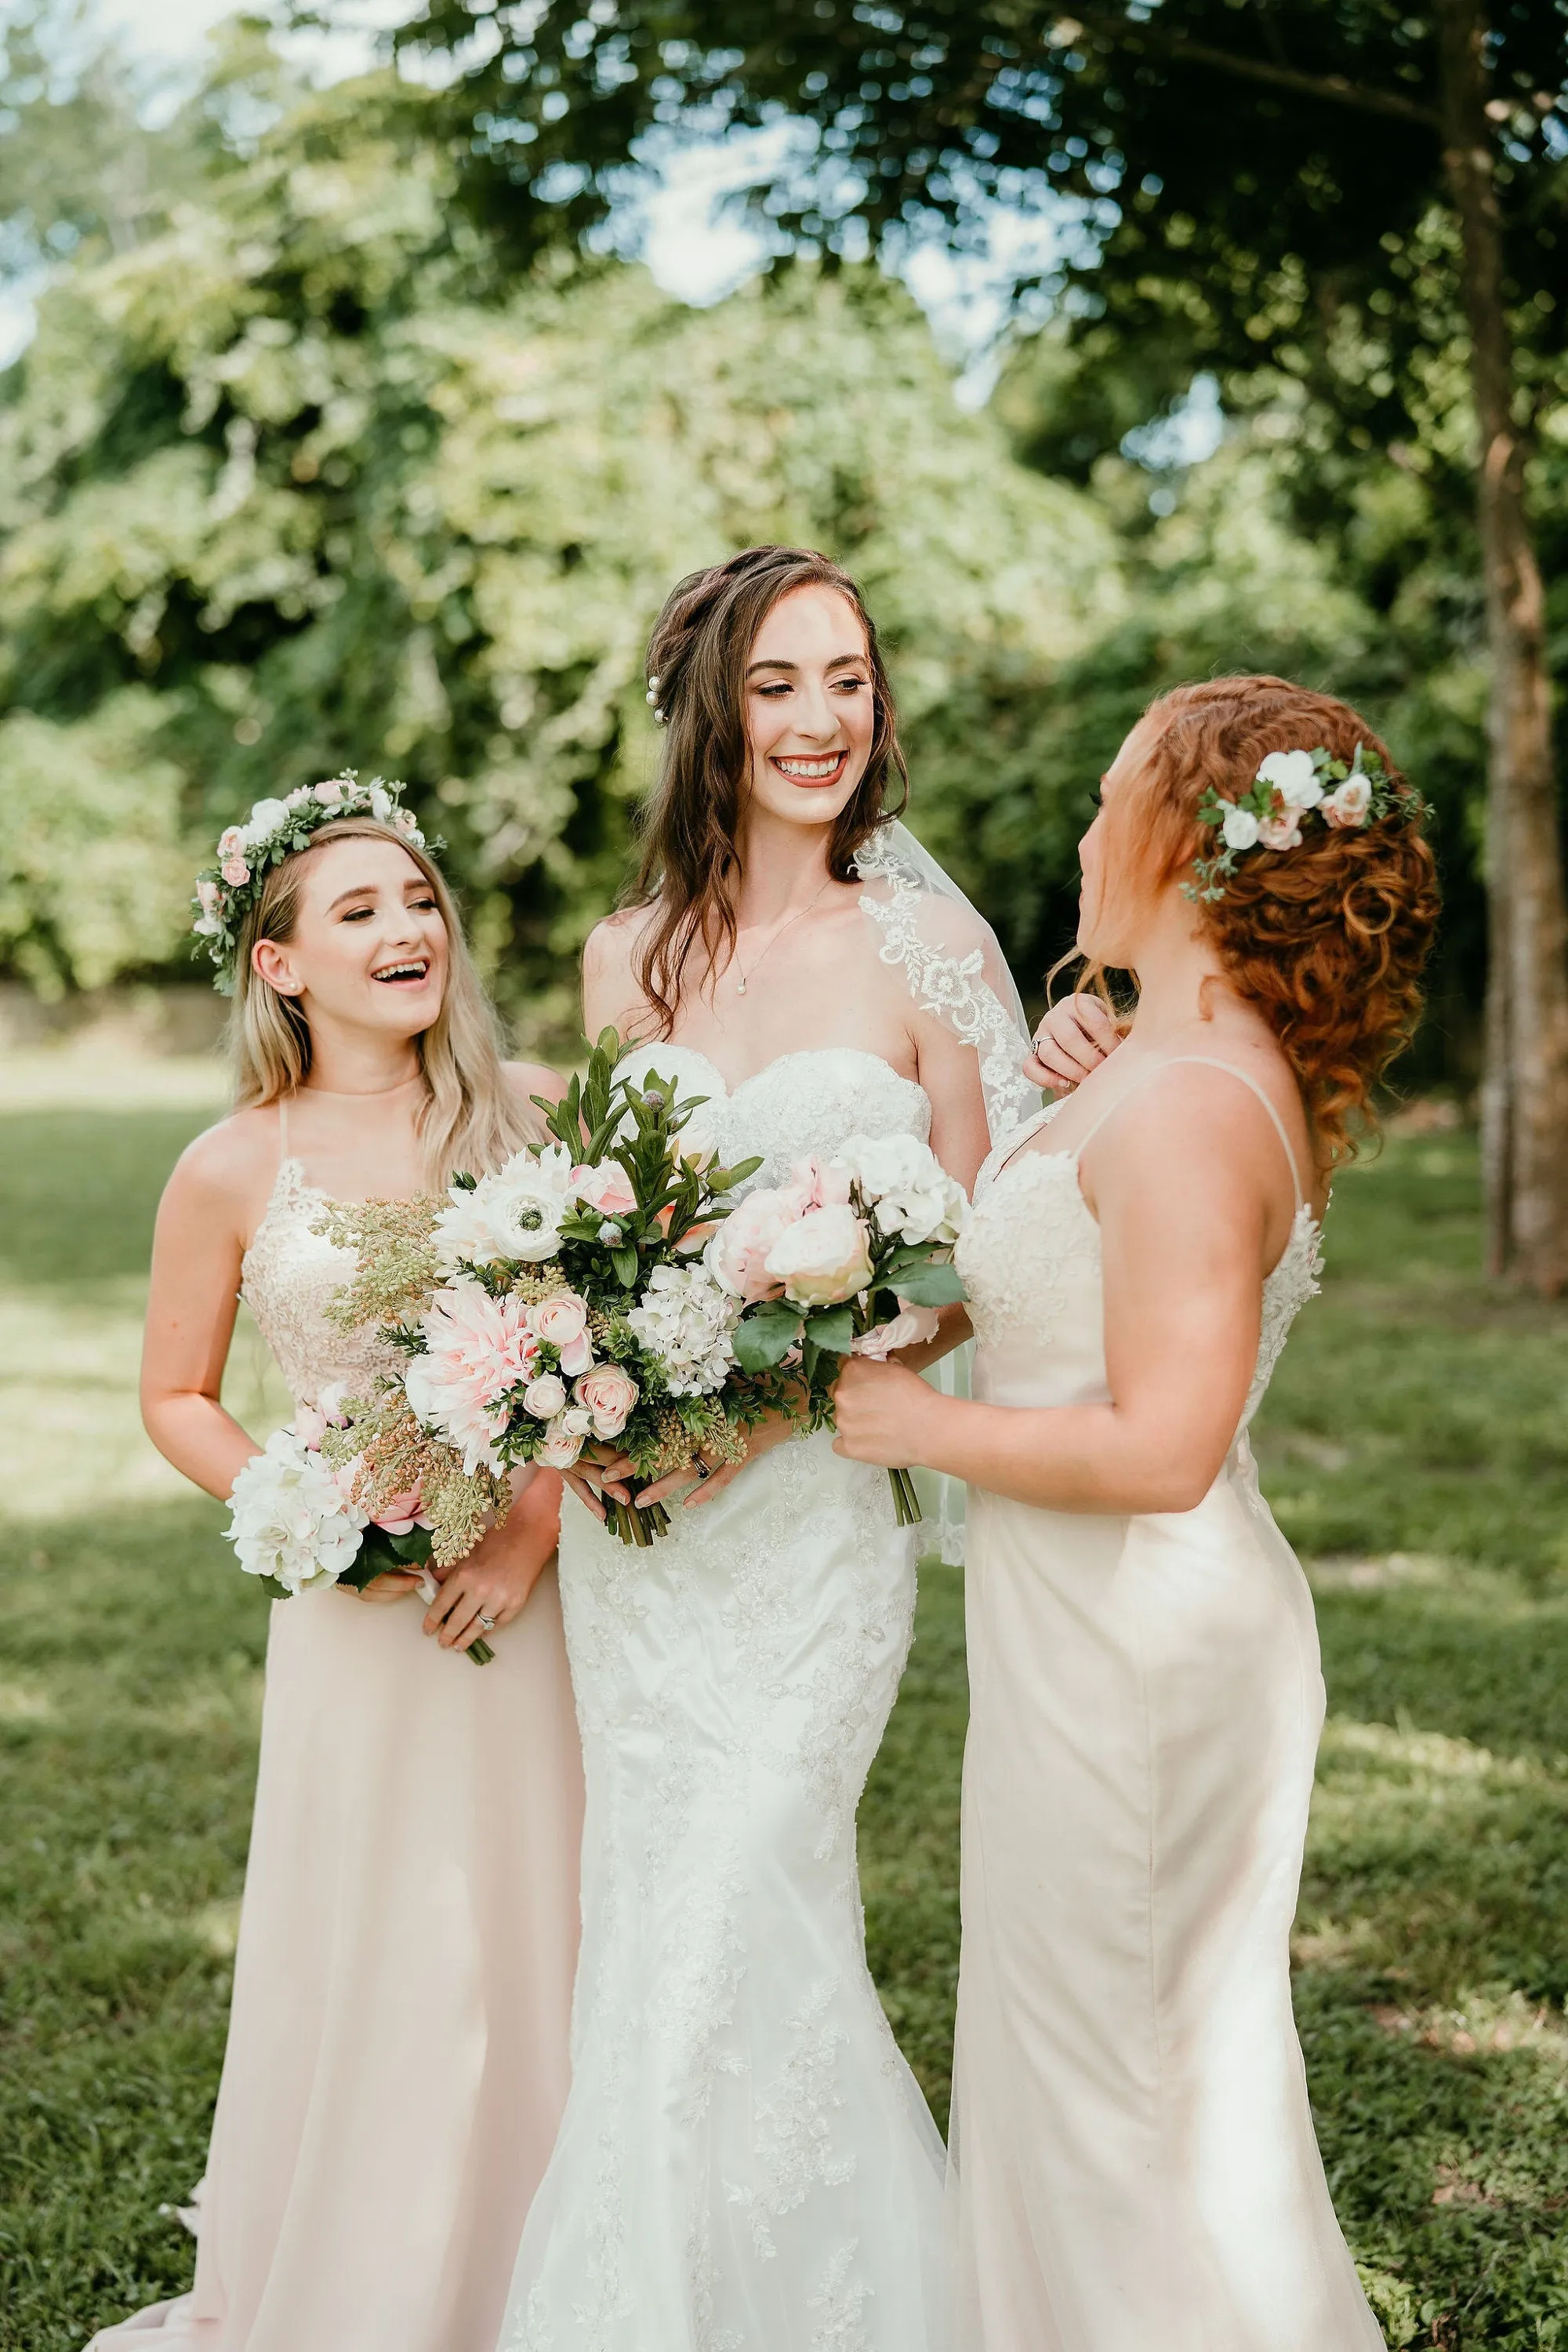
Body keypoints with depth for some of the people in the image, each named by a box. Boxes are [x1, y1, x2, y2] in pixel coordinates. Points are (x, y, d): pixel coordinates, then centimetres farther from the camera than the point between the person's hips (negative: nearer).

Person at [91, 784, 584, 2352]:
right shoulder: (232, 1173, -3)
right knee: (370, 1964, 8)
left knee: (547, 1947, 10)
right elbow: (176, 1399, 7)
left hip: (541, 1588, 1)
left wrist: (535, 1530, -12)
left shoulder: (537, 1112, -2)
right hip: (360, 1612, -1)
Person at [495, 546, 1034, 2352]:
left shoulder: (926, 946, -4)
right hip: (629, 1507, 4)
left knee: (713, 1946, -6)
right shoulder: (627, 953, 7)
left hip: (813, 1504, -4)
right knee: (661, 1917, 12)